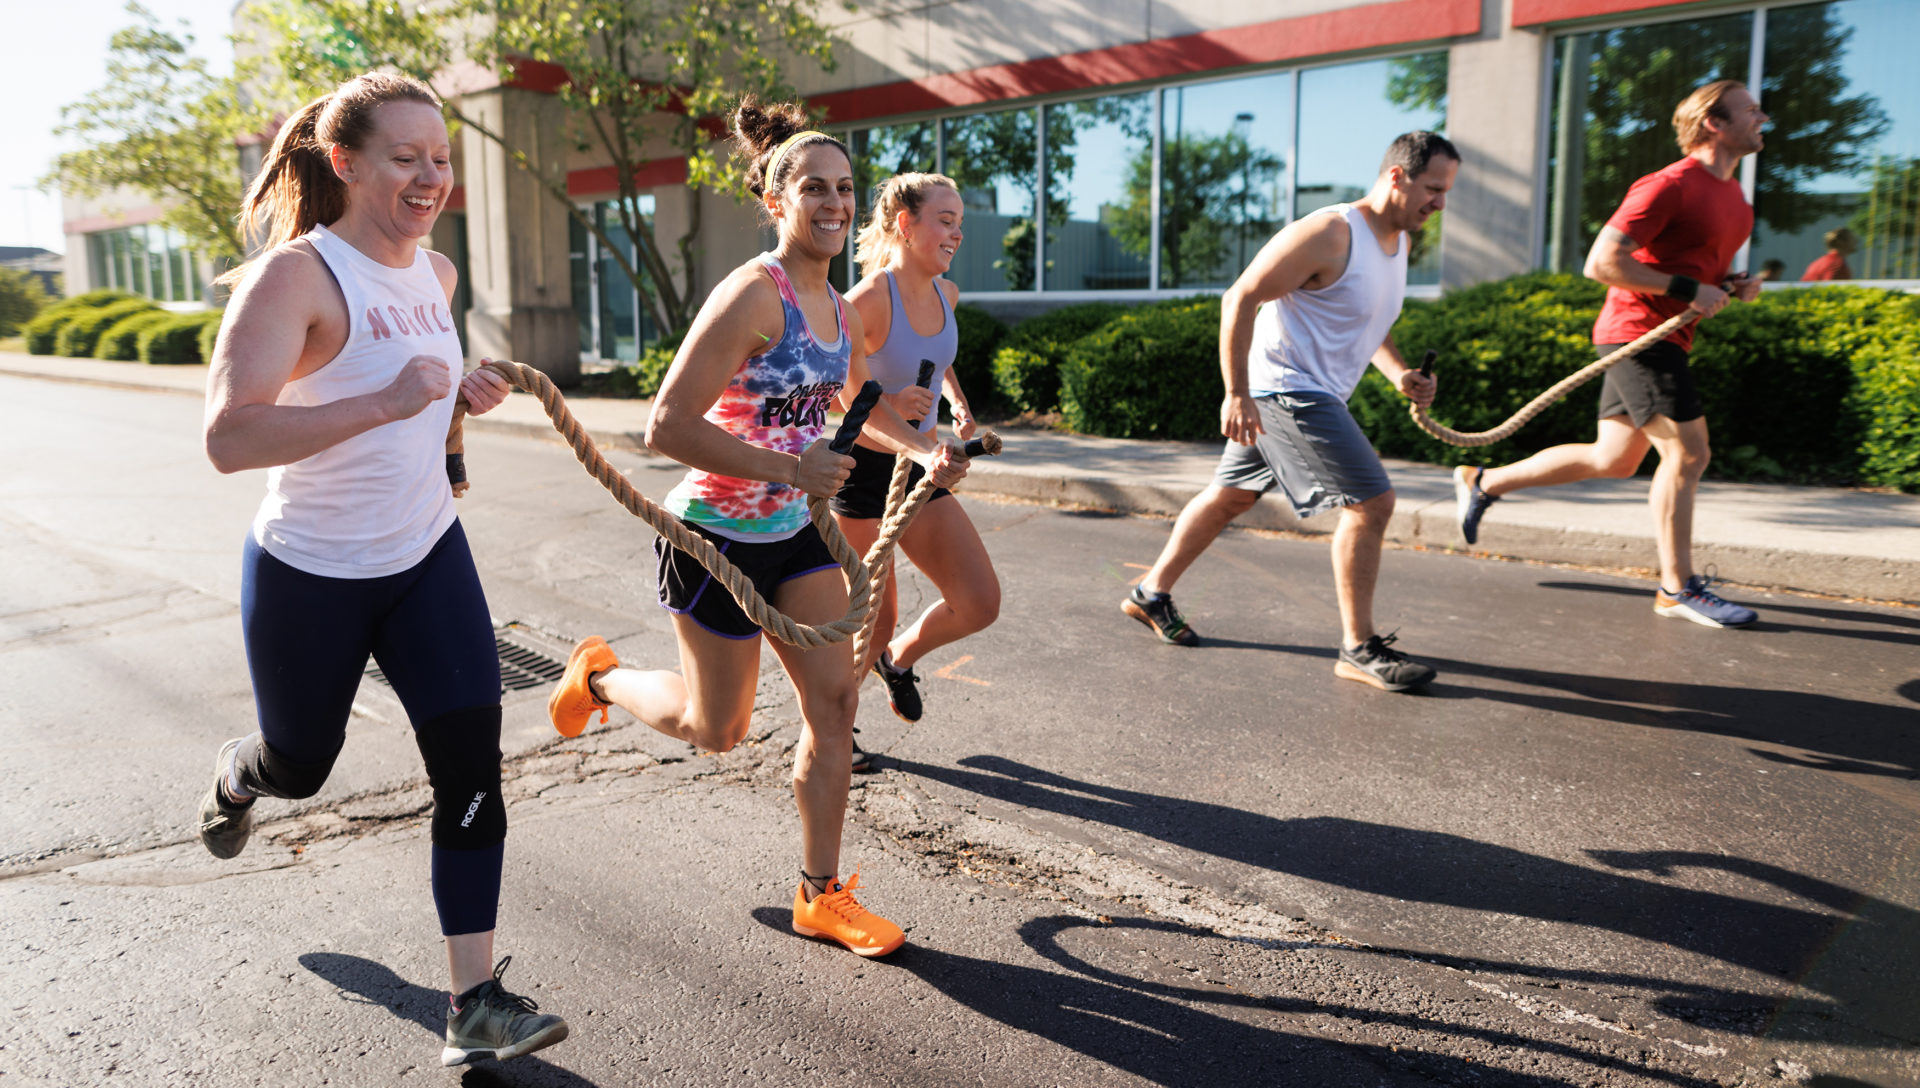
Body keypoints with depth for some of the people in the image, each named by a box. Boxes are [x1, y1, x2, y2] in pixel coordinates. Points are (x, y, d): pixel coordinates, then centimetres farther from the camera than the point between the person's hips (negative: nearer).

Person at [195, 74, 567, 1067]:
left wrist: (462, 391, 2)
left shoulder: (436, 274, 2)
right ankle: (233, 776, 59)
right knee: (299, 766, 18)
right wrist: (384, 402, -42)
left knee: (471, 761, -7)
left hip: (426, 557, 5)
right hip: (309, 574, -5)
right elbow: (228, 437, -33)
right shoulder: (294, 274, -21)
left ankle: (477, 1004, 2)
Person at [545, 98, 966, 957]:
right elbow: (667, 427, -26)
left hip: (791, 531, 7)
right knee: (717, 729, 9)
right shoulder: (752, 296, -22)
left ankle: (821, 896, 18)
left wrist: (923, 451, 8)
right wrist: (787, 468, -27)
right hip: (717, 535, -7)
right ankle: (599, 675, 40)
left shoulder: (838, 307, 5)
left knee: (835, 700, 3)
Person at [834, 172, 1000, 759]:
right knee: (875, 622, 3)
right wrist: (884, 406, -28)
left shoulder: (945, 294, 3)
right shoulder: (869, 299, -21)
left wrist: (958, 402, 7)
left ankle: (899, 659, 32)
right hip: (863, 470, -7)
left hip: (920, 470, 7)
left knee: (980, 605, 3)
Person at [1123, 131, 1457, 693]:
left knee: (1232, 495, 17)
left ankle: (1152, 593, 31)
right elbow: (1240, 299, -20)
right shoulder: (1329, 234, -19)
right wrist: (1237, 394, -23)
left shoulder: (1397, 241, 12)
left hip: (1314, 394, 10)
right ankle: (1359, 649, -2)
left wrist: (1399, 373, 5)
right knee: (1372, 503, -12)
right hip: (1286, 388, -10)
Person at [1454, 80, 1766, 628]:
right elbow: (1602, 262, -21)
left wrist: (1735, 286, 8)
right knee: (1687, 452, -9)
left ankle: (1483, 482, 23)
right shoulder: (1670, 185, -13)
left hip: (1661, 338, 10)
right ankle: (1677, 589, 1)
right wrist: (1686, 289, -20)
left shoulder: (1734, 196, 17)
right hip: (1638, 331, -10)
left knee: (1612, 459, 12)